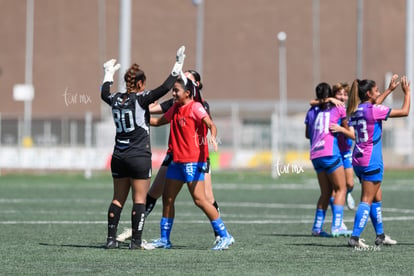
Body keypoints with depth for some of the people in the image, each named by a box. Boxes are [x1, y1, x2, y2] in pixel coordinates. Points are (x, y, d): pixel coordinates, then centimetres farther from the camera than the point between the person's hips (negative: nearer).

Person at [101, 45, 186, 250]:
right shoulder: (140, 99, -12)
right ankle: (136, 241, -4)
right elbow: (165, 88, -15)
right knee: (139, 199, -2)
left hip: (118, 156, 6)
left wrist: (109, 74, 43)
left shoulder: (116, 100, 5)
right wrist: (178, 66, -7)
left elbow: (104, 93, 28)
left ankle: (111, 239, 8)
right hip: (139, 156, -6)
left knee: (118, 198, 10)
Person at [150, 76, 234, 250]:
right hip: (177, 160, 9)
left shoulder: (195, 107, -10)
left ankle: (225, 236, -8)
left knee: (199, 199, -13)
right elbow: (158, 122, 30)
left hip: (193, 161, -9)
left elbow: (210, 124, -23)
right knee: (167, 198, 10)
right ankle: (164, 239, 20)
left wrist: (212, 137, -43)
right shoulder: (175, 108, 14)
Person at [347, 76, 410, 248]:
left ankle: (380, 236, 24)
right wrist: (407, 92, 5)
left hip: (358, 161, 8)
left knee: (377, 198, 18)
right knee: (367, 200, -7)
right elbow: (404, 111, -10)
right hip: (371, 161, -8)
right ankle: (355, 237, -14)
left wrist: (390, 90, 36)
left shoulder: (355, 110, 8)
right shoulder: (374, 110, -15)